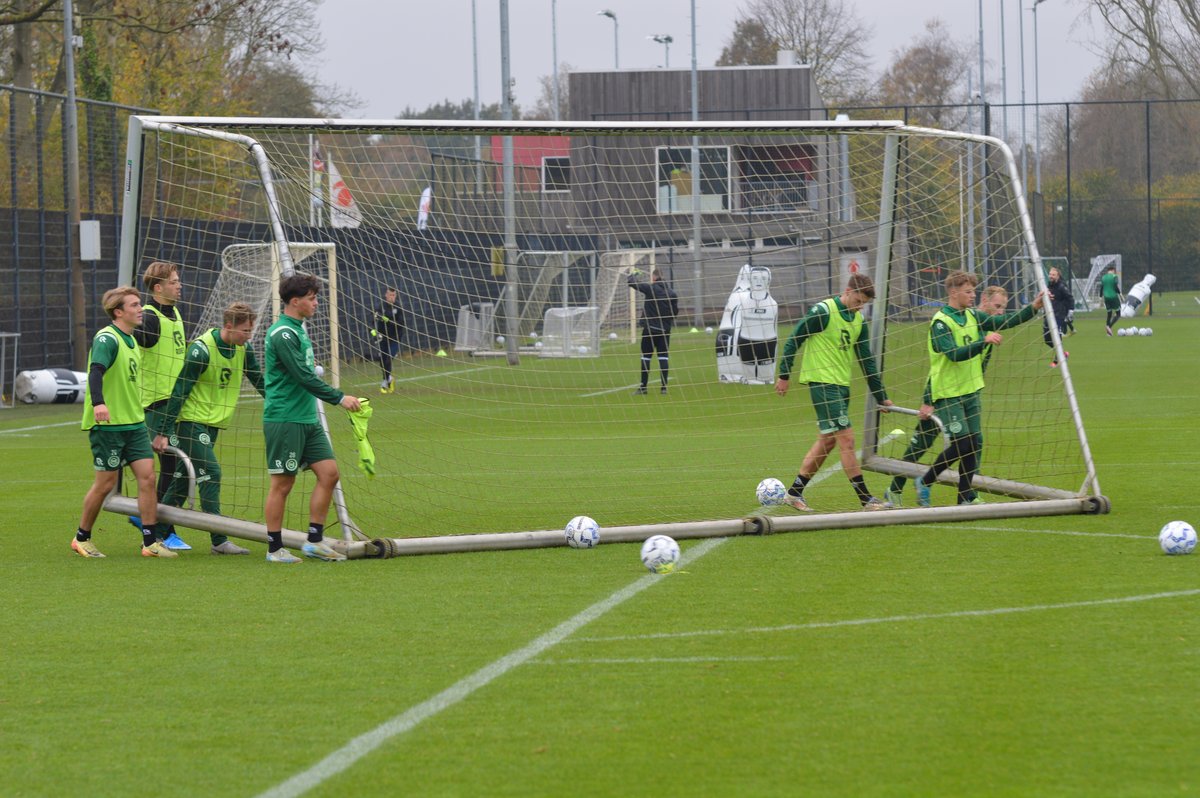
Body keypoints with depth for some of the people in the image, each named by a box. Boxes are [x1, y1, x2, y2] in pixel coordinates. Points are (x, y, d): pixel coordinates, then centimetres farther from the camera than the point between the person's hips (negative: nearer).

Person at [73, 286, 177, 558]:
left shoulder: (130, 340, 15)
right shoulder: (107, 339, -13)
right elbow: (96, 370, -29)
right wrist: (98, 403, -46)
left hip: (134, 423, 8)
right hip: (107, 424, -8)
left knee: (147, 476, -2)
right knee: (106, 482, -1)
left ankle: (150, 542, 0)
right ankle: (82, 538, 16)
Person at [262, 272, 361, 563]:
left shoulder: (298, 331, 16)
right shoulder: (282, 334, -15)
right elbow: (303, 377, -21)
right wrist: (338, 397, -20)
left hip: (308, 419, 9)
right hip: (284, 419, -9)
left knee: (329, 473, 3)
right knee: (282, 483, -3)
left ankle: (314, 541, 9)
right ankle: (275, 549, 5)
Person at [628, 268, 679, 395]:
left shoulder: (650, 288, -9)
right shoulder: (671, 293, 2)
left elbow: (632, 282, -6)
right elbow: (675, 311, 5)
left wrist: (633, 274, 15)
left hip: (650, 328, -4)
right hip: (665, 330, 4)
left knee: (646, 357, 2)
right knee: (663, 356, 5)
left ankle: (643, 387, 2)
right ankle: (664, 386, 1)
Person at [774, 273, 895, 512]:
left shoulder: (858, 321, 11)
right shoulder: (823, 312, -12)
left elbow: (866, 360, 17)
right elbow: (794, 340, -8)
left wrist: (880, 396, 17)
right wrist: (784, 375, -7)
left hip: (842, 384, 8)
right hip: (822, 382, -8)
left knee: (827, 440, 10)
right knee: (846, 438, -10)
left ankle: (795, 491, 19)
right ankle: (866, 499, -8)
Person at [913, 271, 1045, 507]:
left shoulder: (972, 317, 8)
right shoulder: (941, 322, -15)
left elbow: (1004, 321, 7)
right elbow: (954, 354, -26)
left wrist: (1033, 308, -5)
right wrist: (984, 340, -36)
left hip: (971, 391, 7)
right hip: (949, 394, -7)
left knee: (975, 443, 3)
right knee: (961, 443, -12)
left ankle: (966, 496, 12)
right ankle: (924, 482, 7)